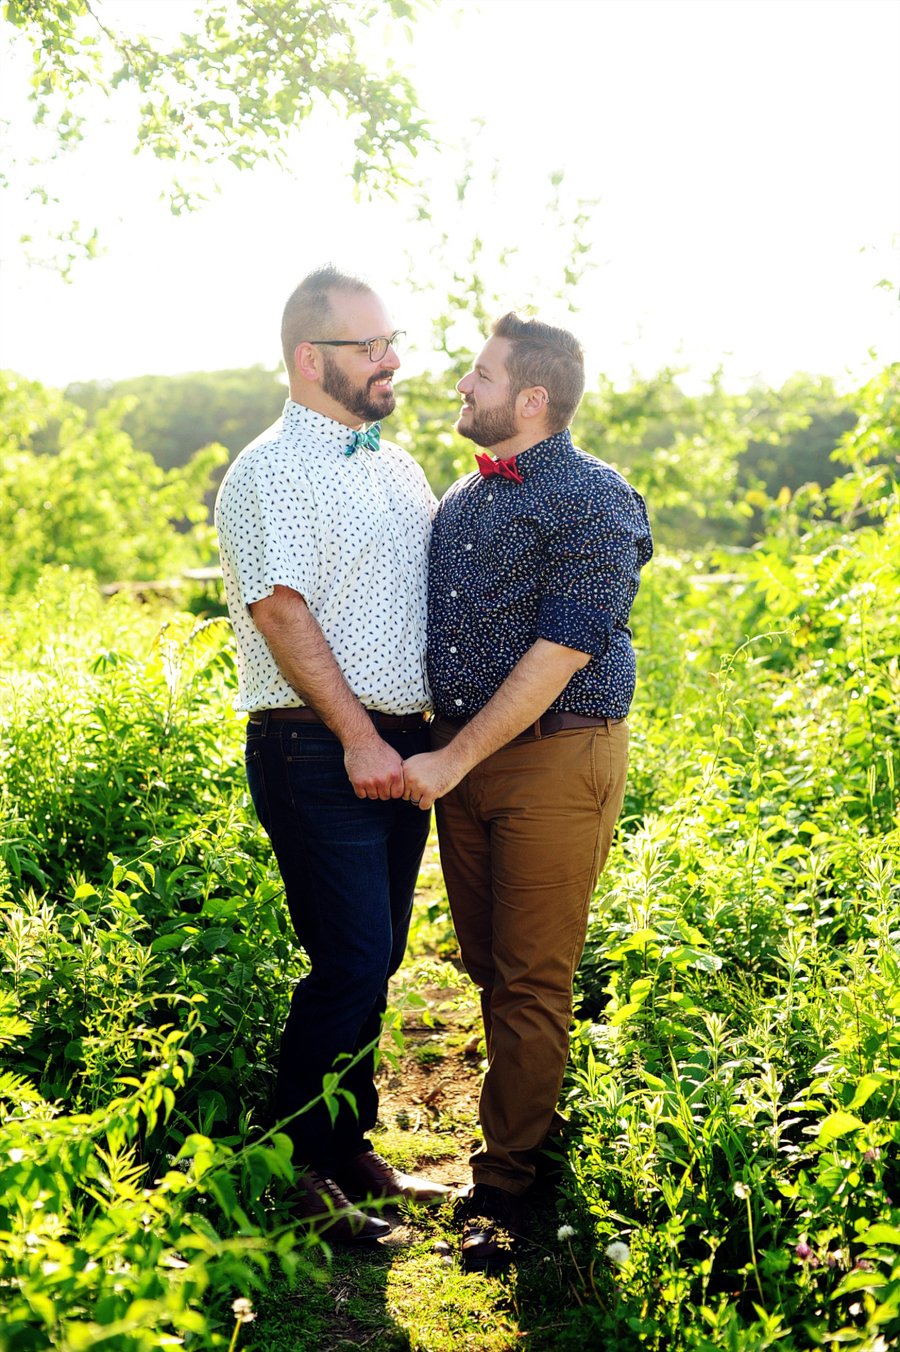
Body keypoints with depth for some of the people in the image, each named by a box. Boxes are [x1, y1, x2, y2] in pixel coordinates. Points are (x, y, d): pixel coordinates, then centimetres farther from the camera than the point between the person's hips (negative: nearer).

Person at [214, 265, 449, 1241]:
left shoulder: (397, 468, 17)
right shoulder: (270, 475, -8)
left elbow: (438, 595, 23)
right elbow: (281, 612, -16)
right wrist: (357, 737, -19)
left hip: (401, 744, 8)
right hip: (317, 752, -8)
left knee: (376, 958, 12)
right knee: (350, 962, -8)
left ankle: (350, 1148, 26)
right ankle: (296, 1171, 7)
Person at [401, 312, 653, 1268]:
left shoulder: (593, 504, -11)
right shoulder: (461, 499, 13)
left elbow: (560, 653, -18)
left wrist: (457, 759, -17)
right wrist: (437, 755, 12)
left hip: (554, 763, -7)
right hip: (457, 756, 7)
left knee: (532, 979, 0)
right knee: (488, 966, 13)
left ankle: (505, 1183, 9)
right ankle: (534, 1118, 31)